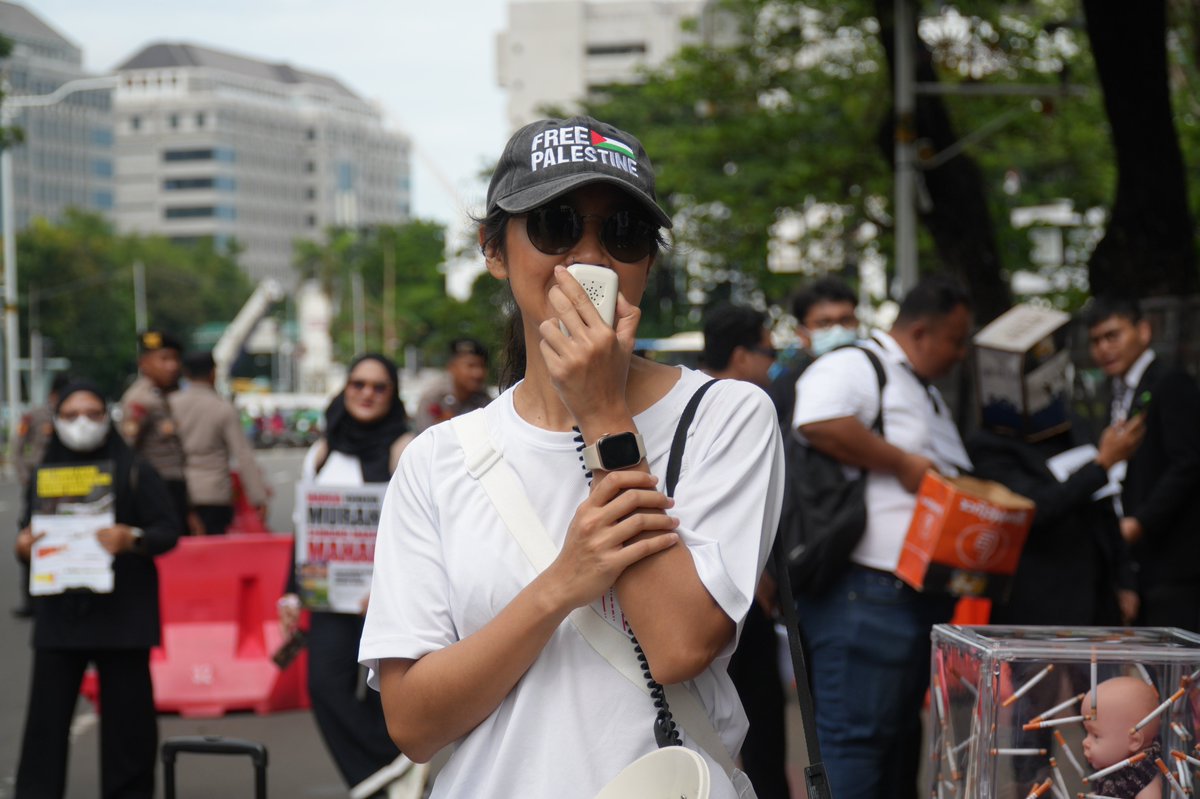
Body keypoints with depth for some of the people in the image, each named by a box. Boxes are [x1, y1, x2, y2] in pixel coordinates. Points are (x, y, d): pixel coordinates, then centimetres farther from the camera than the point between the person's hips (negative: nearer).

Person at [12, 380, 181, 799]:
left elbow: (168, 530, 0)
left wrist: (133, 539, -19)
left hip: (121, 612, -2)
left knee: (127, 714, 2)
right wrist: (23, 545, -7)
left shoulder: (134, 472, 3)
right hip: (59, 611, 2)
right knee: (47, 714, 0)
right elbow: (29, 529, 16)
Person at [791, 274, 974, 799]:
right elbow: (819, 422, -29)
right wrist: (904, 464, -20)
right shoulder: (855, 368, -8)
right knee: (855, 735, -9)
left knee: (902, 731, 15)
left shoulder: (926, 394, 26)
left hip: (923, 594, 11)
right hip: (866, 593, -10)